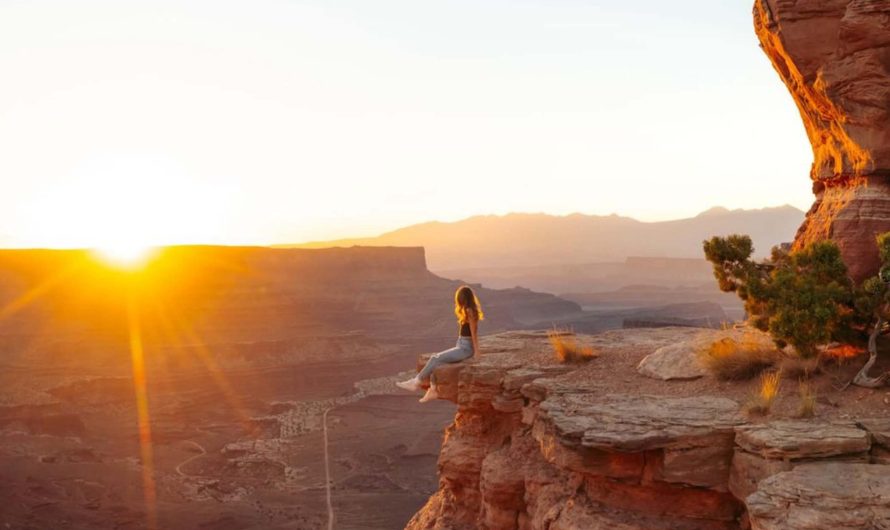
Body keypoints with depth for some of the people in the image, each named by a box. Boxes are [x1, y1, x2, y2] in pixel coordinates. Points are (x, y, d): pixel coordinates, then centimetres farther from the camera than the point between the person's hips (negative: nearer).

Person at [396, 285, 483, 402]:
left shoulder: (469, 311, -14)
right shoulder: (468, 311, 15)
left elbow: (474, 333, -14)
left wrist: (476, 353, -13)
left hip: (466, 348, -9)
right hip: (460, 346, 9)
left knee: (436, 359, -13)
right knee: (435, 360, -7)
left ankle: (417, 382, -3)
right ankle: (434, 390, -9)